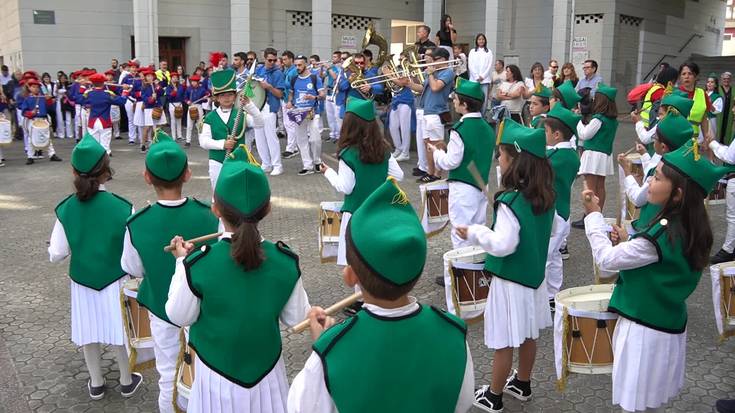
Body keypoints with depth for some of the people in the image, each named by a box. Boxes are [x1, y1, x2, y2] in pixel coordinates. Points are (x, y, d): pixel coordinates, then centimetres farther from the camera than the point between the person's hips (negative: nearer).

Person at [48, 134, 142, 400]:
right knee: (118, 330, 15)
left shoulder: (65, 209, -12)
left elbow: (56, 255, -7)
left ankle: (96, 383, 35)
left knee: (89, 332, 19)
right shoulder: (122, 207, -19)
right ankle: (126, 381, 32)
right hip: (115, 280, -2)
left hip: (82, 280, 2)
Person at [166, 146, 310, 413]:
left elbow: (179, 317, -10)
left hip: (217, 375, -1)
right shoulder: (286, 261, -17)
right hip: (267, 371, 1)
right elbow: (295, 318, -6)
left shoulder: (198, 264, -24)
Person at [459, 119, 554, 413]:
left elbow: (504, 244, -30)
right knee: (527, 336, 22)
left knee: (504, 343, 6)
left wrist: (475, 233, -15)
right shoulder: (545, 195, -1)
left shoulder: (510, 201, -26)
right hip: (534, 275, 8)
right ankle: (522, 384, 40)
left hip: (511, 280, -8)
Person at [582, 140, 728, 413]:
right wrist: (628, 243, -1)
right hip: (668, 324, 9)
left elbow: (606, 259, -21)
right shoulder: (691, 230, 0)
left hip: (645, 329, -9)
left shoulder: (661, 236, -28)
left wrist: (593, 215, -12)